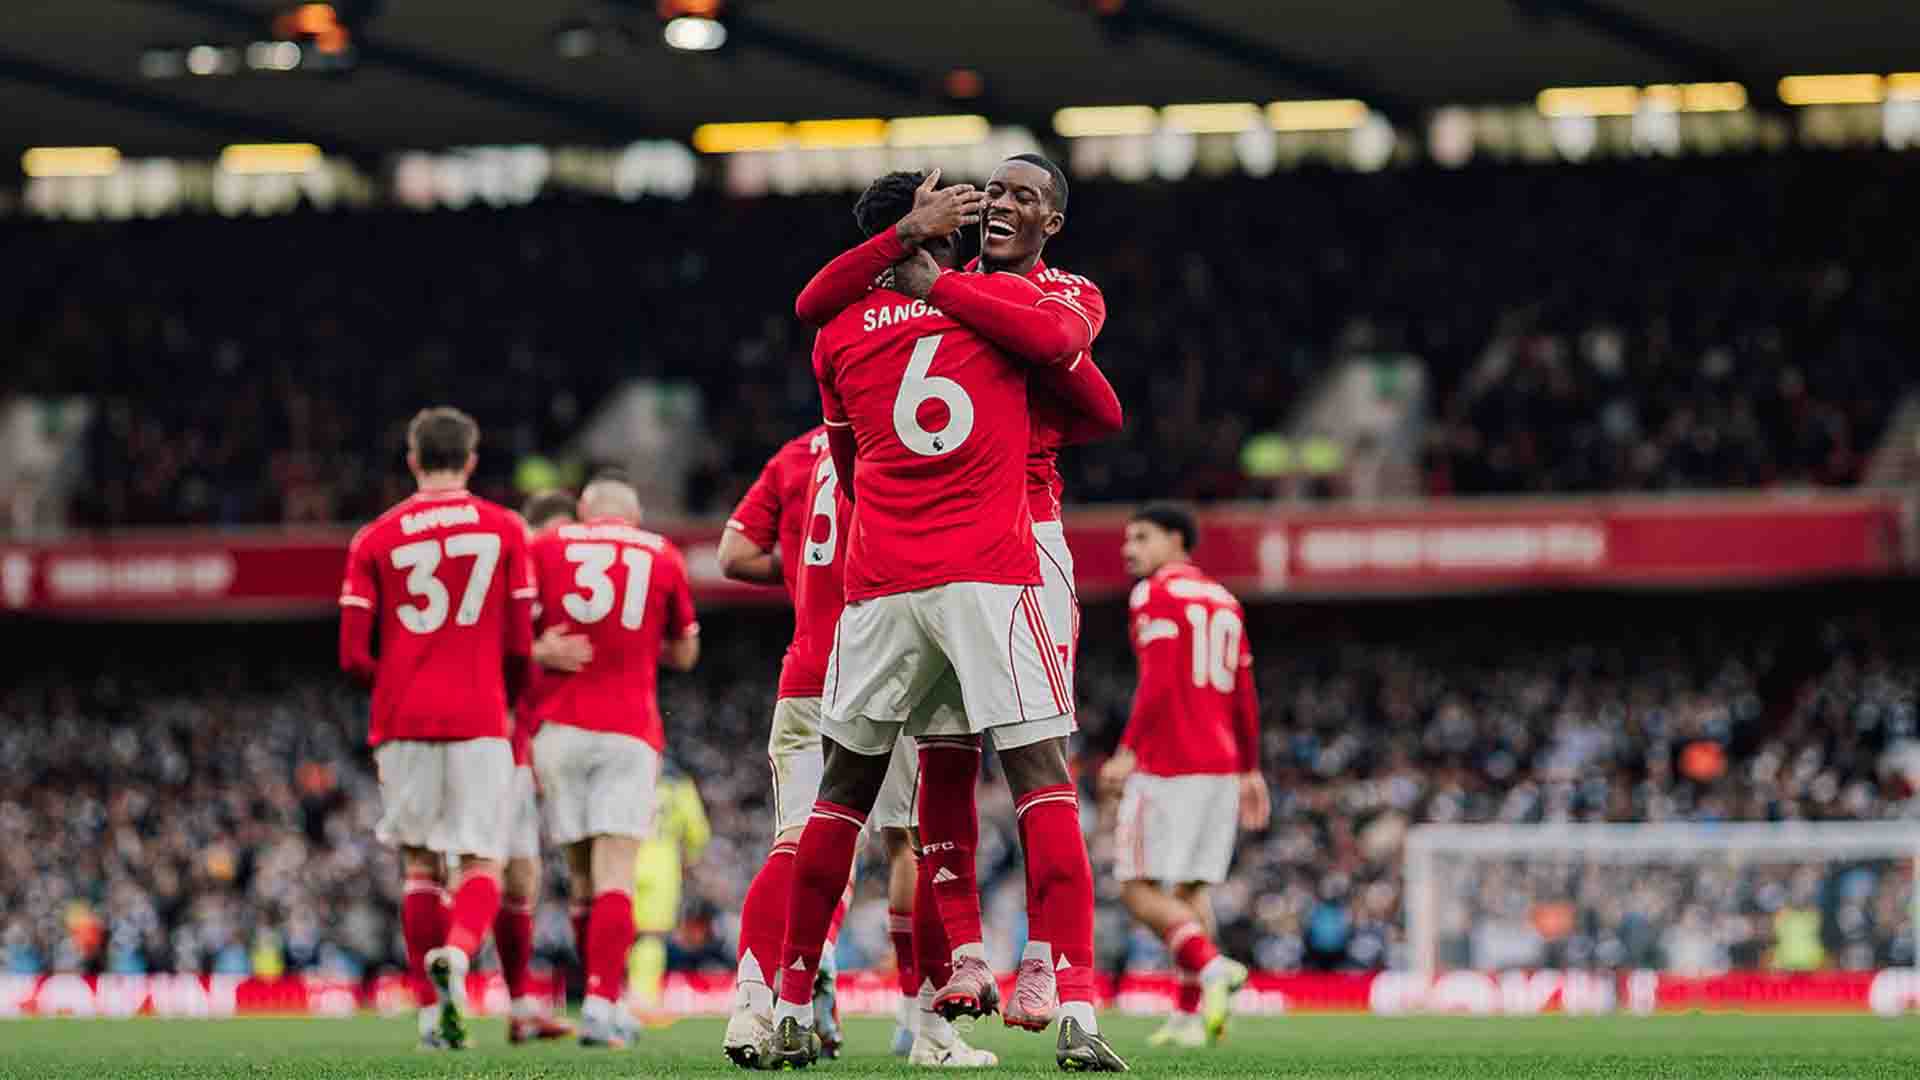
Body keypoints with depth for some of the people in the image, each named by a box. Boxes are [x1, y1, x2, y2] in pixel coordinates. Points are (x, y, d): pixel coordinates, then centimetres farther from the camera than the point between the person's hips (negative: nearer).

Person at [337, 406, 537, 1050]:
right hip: (479, 719, -1)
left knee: (419, 864, 13)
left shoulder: (374, 540, 5)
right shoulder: (505, 531, 5)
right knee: (482, 864, 0)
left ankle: (433, 1011, 9)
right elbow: (520, 645, 3)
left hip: (403, 722, 1)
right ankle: (457, 954, -31)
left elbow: (355, 657, 1)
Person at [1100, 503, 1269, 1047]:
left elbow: (1157, 684, -17)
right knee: (1191, 888, 11)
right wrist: (1250, 771, 22)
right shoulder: (1224, 601, 18)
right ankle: (1190, 1015, 4)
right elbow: (1245, 700, 18)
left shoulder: (1155, 595, -6)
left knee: (1140, 888, -4)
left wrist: (1127, 752, -17)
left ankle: (1211, 967, -25)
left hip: (1166, 766, -7)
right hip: (1221, 765, 7)